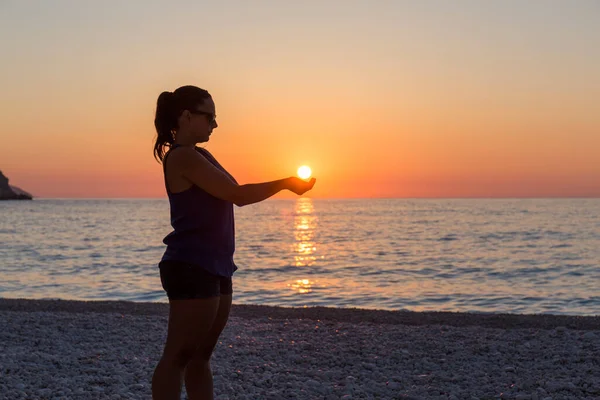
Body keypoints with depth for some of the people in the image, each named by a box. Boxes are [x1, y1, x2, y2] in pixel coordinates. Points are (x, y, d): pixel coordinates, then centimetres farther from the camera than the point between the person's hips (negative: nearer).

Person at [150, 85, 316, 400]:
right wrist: (285, 183, -7)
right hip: (191, 268, -10)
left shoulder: (199, 155, 18)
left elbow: (233, 196, 17)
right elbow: (237, 194, -15)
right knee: (177, 358, -6)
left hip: (213, 267, 10)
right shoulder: (182, 156, -13)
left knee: (200, 357, 12)